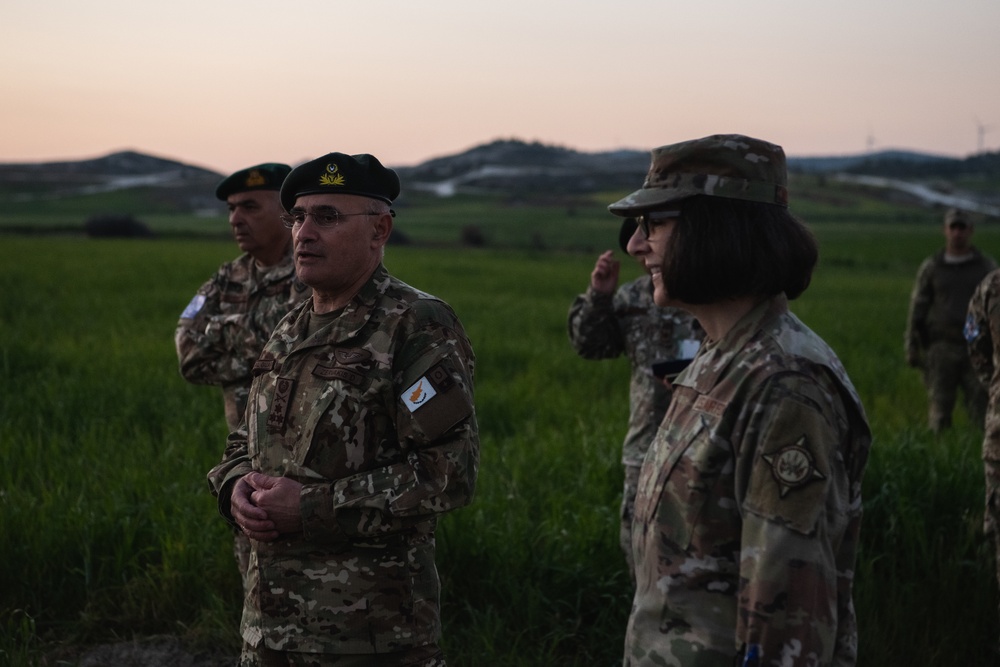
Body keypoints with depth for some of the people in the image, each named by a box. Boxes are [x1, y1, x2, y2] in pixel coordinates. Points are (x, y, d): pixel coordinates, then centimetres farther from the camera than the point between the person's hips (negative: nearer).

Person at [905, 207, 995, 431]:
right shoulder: (930, 267, 6)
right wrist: (911, 348, 2)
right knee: (939, 406, -1)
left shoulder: (987, 266, 6)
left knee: (980, 405, -5)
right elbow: (917, 308, 7)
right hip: (941, 347, 0)